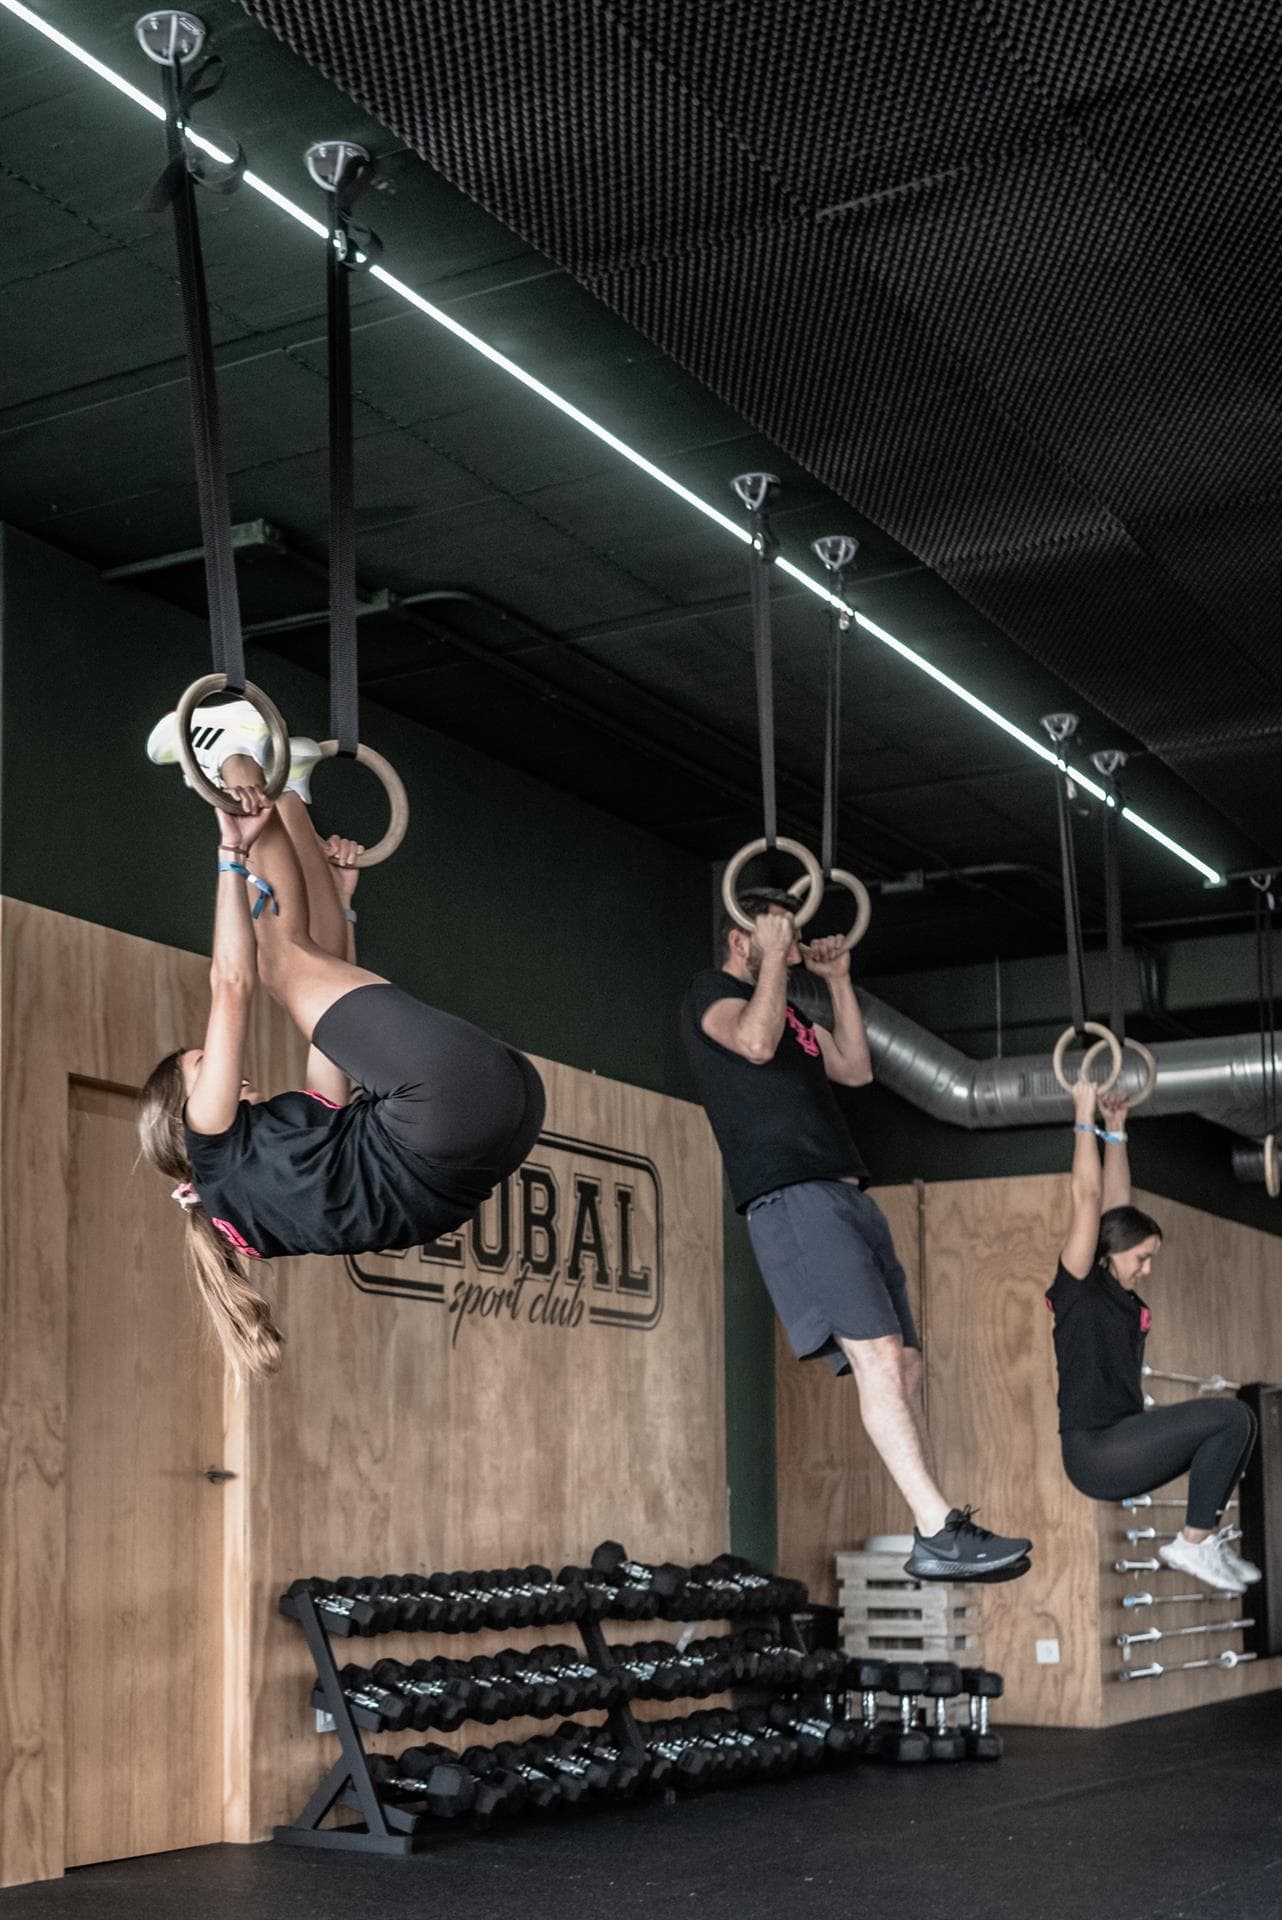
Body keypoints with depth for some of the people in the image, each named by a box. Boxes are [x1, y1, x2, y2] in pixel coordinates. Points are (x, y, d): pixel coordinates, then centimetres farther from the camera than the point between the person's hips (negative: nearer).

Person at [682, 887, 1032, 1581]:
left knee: (904, 1363, 3)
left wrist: (838, 981, 25)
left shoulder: (788, 1009, 29)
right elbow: (755, 1042, -17)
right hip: (792, 1197, -9)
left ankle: (937, 1540, 4)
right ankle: (938, 1532, -25)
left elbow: (855, 1069, 27)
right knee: (876, 1354, -20)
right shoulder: (711, 992, 3)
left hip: (846, 1197, 9)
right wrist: (774, 958, -5)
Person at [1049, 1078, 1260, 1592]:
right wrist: (1086, 1119, -9)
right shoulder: (1078, 1287, -8)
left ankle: (1204, 1537, 8)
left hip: (1124, 1442, 9)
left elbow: (1118, 1202, 18)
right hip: (1095, 1453, -9)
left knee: (1233, 1425, 7)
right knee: (1231, 1417, -17)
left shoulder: (1121, 1294, 14)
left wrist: (1116, 1130, 16)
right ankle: (1193, 1545, -9)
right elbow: (1088, 1201, -13)